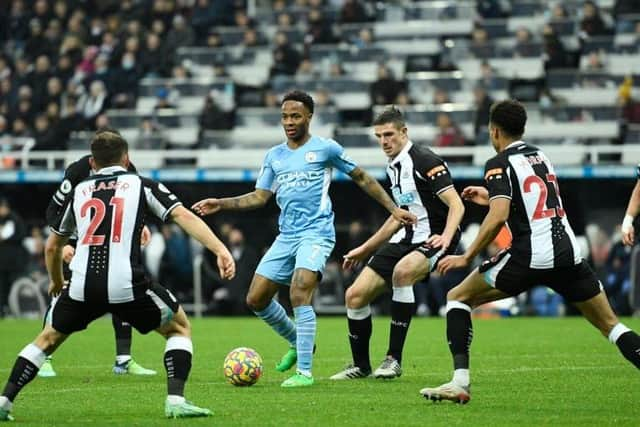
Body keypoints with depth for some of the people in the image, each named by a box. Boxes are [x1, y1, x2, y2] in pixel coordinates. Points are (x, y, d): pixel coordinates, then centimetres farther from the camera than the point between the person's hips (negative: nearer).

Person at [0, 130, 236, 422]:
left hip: (82, 287, 2)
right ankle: (175, 399, 2)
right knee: (179, 328, 20)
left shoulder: (79, 191, 22)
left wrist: (56, 282, 49)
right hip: (127, 285, -2)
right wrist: (220, 250, -8)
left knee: (48, 339, 26)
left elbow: (52, 247, 31)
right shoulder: (143, 185, 14)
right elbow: (184, 216, -2)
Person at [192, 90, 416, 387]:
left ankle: (305, 372, -20)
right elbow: (260, 197, 16)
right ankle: (297, 342, 27)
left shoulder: (325, 148, 0)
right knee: (256, 299, 3)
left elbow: (362, 178, 8)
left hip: (316, 233, -6)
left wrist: (393, 209, 5)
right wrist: (220, 204, 4)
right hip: (286, 237, 6)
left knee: (299, 294, -24)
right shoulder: (274, 156, 15)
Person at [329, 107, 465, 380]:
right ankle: (361, 366, 18)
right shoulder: (393, 168, 14)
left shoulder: (424, 161, -13)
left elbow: (456, 205, -19)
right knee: (355, 295, -1)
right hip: (405, 240, 9)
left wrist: (446, 237, -37)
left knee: (402, 271, -39)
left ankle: (394, 359, -30)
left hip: (433, 239, -9)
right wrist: (364, 250, 30)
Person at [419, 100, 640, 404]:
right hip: (569, 253, 6)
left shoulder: (500, 164, -1)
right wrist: (490, 198, 41)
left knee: (457, 297, 11)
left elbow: (498, 216, -15)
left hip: (529, 256, -6)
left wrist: (467, 257, -8)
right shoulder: (540, 156, 20)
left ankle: (460, 382, -3)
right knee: (611, 325, 12)